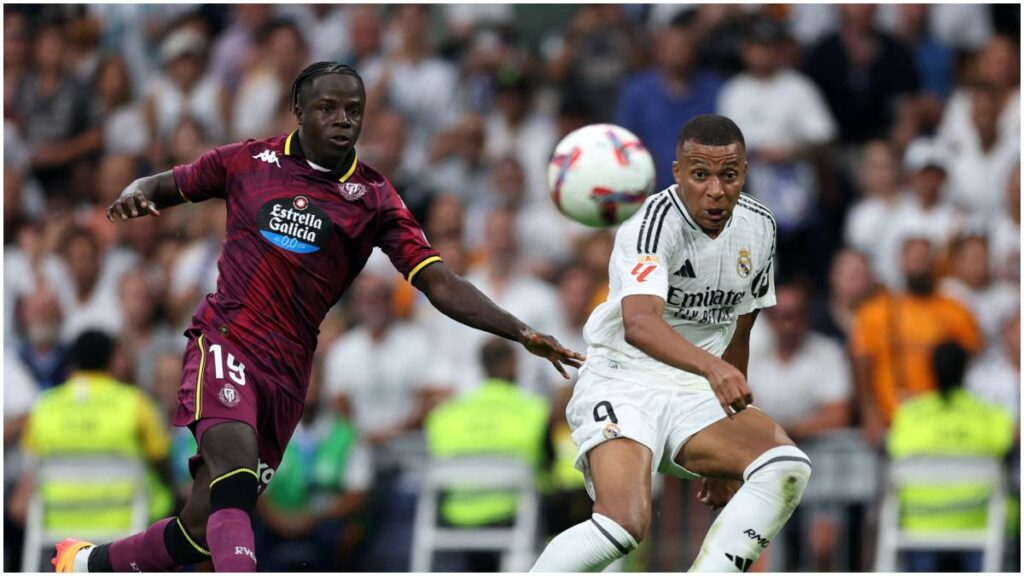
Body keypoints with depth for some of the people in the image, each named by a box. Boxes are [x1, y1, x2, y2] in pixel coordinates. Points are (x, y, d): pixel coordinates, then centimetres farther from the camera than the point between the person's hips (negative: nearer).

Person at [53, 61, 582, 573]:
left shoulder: (373, 198, 4)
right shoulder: (251, 160, 5)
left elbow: (440, 284, -2)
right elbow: (169, 185, 19)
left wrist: (521, 333, -14)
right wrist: (137, 194, -6)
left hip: (286, 373, 2)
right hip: (225, 340, -2)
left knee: (203, 528, 3)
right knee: (235, 471, -29)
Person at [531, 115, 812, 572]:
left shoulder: (758, 228, 6)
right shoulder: (654, 224, -19)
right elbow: (639, 323, -37)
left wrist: (727, 453, 23)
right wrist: (711, 366, -56)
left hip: (696, 392, 7)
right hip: (622, 383, -7)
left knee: (786, 469, -21)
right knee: (625, 522, -30)